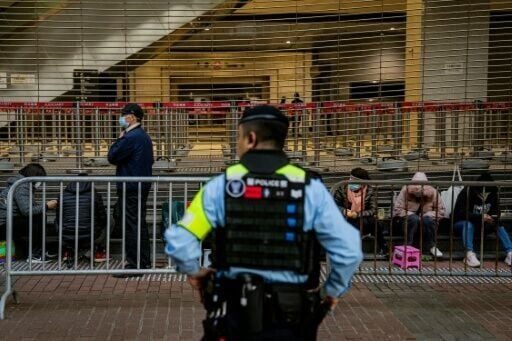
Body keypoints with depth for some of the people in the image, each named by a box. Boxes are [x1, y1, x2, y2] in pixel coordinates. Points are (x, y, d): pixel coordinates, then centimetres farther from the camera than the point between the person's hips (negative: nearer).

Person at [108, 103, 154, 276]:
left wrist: (120, 137, -4)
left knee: (131, 225, -5)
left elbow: (112, 156, -13)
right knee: (141, 224, 15)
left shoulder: (130, 137, -17)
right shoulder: (144, 136, 13)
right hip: (143, 185, 10)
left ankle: (134, 265, -2)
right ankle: (144, 262, 22)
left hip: (130, 188, -10)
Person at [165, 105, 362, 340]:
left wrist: (194, 271, 6)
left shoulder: (221, 186, -8)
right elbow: (348, 250, -11)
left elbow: (179, 241, -14)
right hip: (291, 317, 1)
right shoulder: (310, 189, -9)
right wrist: (333, 290, 6)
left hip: (234, 313, 0)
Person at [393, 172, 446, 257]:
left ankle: (431, 246, -15)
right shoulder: (406, 191, -13)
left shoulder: (433, 192, -10)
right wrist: (411, 214, -23)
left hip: (426, 219, 1)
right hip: (409, 220, -1)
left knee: (428, 220, -34)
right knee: (414, 219, -36)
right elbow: (397, 209, -13)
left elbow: (441, 211, -5)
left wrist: (428, 215, -20)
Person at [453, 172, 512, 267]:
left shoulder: (492, 194, -6)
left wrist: (495, 218, -26)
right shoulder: (466, 193, -21)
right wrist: (480, 217, -43)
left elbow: (496, 211, -1)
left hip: (481, 225, 5)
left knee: (499, 225, -18)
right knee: (468, 224, -37)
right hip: (462, 223, -5)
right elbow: (461, 213, -30)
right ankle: (470, 255, -51)